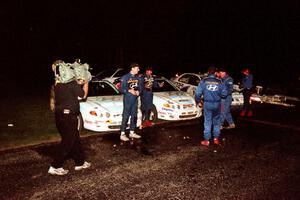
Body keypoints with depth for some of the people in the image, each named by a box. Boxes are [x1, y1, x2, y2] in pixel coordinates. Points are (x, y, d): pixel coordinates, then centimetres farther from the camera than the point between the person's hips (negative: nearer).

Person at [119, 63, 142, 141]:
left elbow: (139, 87, 16)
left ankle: (132, 132, 23)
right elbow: (121, 89, -9)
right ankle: (122, 134, -2)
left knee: (134, 116, 11)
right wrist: (129, 91, -21)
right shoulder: (125, 77, -6)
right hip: (127, 100, -6)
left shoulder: (138, 78, 11)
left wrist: (138, 91, -6)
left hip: (135, 99, 6)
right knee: (125, 116, -7)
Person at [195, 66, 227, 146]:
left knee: (207, 122, 4)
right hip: (217, 104, 2)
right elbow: (224, 93, -1)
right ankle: (216, 138, 22)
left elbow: (198, 92, -9)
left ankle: (206, 140, 7)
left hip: (207, 104, -1)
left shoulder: (204, 81, -5)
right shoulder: (219, 82, -1)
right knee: (216, 122, 15)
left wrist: (197, 101, 6)